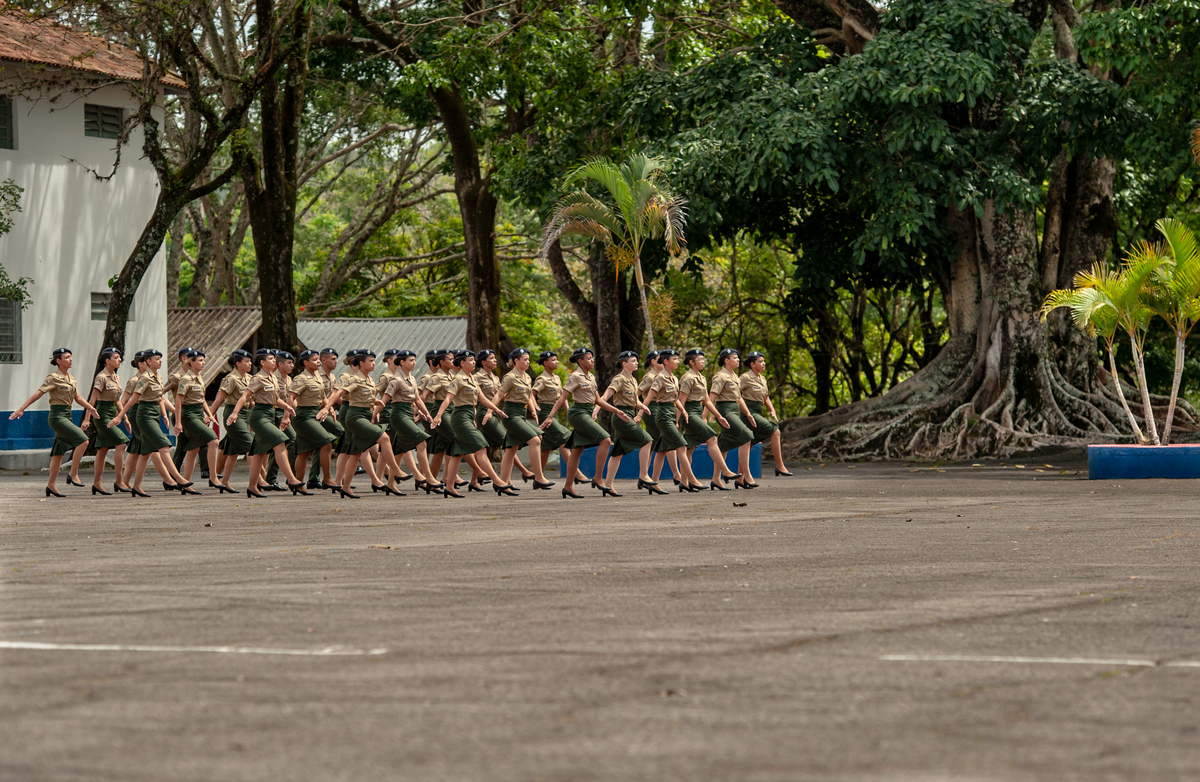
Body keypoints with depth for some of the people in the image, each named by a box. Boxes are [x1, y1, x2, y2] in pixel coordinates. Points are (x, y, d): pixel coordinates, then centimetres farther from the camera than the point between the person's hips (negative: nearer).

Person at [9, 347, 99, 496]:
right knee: (83, 440, -19)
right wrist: (21, 409, -19)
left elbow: (78, 398, 17)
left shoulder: (70, 378, 13)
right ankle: (73, 474, -13)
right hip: (57, 416, -8)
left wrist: (90, 408, 1)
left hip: (66, 416, 8)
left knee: (59, 451, 10)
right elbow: (38, 394, -14)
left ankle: (51, 485, 14)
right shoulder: (54, 378, -10)